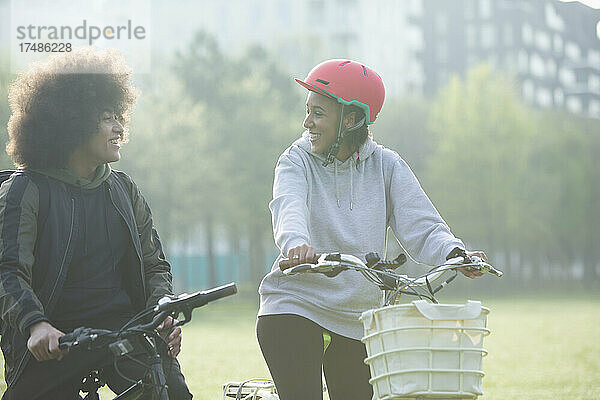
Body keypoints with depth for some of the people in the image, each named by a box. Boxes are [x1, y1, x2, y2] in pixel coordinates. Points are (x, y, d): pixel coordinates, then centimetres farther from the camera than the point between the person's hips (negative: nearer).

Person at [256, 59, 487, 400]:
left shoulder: (386, 165, 1)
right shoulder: (297, 161, -4)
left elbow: (421, 227, -8)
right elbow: (289, 207, -25)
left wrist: (455, 253, -30)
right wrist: (296, 243, -48)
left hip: (358, 324, 3)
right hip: (293, 309, -2)